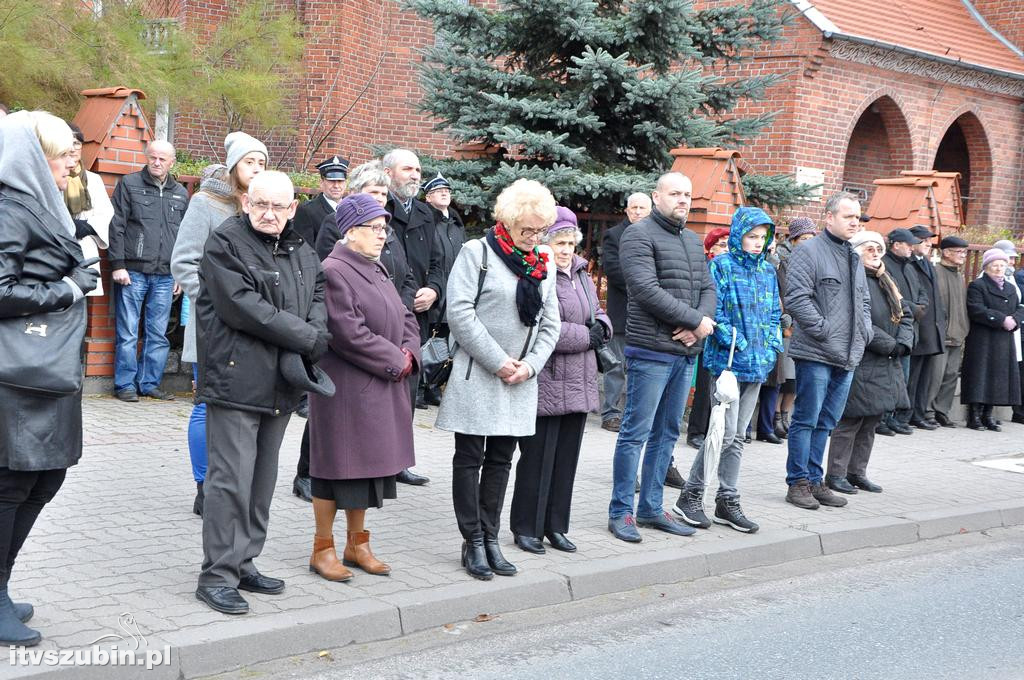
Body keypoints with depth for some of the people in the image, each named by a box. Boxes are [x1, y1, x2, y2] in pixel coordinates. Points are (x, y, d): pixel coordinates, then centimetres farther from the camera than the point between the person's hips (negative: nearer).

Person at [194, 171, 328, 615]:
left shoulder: (300, 252, 17)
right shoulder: (225, 243, -8)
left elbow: (320, 293, 16)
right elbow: (242, 306, -17)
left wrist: (316, 328, -8)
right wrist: (307, 338, -15)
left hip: (279, 386, 8)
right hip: (235, 379, -7)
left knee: (263, 479, 12)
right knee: (232, 479, -8)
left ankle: (243, 562, 22)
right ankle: (217, 576, -1)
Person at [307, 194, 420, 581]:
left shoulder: (375, 270, 15)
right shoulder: (334, 272, -14)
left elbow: (406, 320, 16)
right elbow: (349, 333, -21)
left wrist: (408, 354, -4)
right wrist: (395, 361, -14)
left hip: (382, 388, 9)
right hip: (345, 387, -9)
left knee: (368, 463, 14)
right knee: (339, 464, 0)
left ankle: (357, 544, 25)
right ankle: (323, 549, 11)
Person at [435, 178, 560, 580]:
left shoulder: (544, 264, 12)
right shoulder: (477, 253, -6)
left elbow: (550, 324, 13)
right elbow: (460, 313, -14)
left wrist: (530, 365, -4)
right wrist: (498, 362, -15)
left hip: (520, 380, 6)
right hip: (476, 375, -5)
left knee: (501, 459, 10)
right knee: (469, 458, 1)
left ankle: (491, 538, 18)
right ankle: (473, 543, 8)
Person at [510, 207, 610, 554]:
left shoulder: (581, 275, 15)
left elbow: (598, 313, 25)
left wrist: (601, 327, 1)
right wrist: (586, 336, -14)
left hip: (578, 384, 8)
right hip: (545, 384, -8)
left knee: (566, 458, 12)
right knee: (538, 457, -1)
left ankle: (555, 526, 22)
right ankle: (526, 528, 11)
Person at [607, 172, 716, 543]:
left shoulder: (693, 240, 18)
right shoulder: (639, 235, -7)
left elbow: (708, 288, 13)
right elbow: (647, 290, -18)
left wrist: (698, 325, -8)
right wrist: (696, 319, -14)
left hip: (686, 352, 8)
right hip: (651, 351, -8)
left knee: (666, 434, 12)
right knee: (636, 433, -4)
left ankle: (651, 508, 21)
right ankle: (620, 512, 3)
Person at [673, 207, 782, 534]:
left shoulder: (768, 270, 14)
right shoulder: (722, 265, -5)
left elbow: (774, 314, 19)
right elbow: (713, 311, -11)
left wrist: (772, 347, 6)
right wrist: (738, 344, -15)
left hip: (757, 363, 6)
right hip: (727, 360, -6)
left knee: (738, 435, 10)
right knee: (727, 431, -11)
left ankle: (728, 501, 16)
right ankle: (690, 494, 2)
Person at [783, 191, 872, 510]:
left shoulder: (853, 257, 18)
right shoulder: (808, 252, -9)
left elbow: (864, 301, 28)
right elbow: (797, 299, -17)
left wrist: (864, 331, 12)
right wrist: (824, 330, -17)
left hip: (847, 356, 8)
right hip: (816, 354, -8)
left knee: (825, 422, 13)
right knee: (806, 420, -2)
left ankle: (814, 480, 21)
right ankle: (798, 482, 6)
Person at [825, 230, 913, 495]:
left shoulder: (886, 282, 17)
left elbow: (906, 315, 13)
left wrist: (903, 344, -5)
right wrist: (890, 345, -16)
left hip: (886, 365, 8)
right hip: (860, 365, -8)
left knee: (870, 423, 11)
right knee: (850, 421, -4)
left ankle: (857, 473, 19)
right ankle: (836, 474, 4)